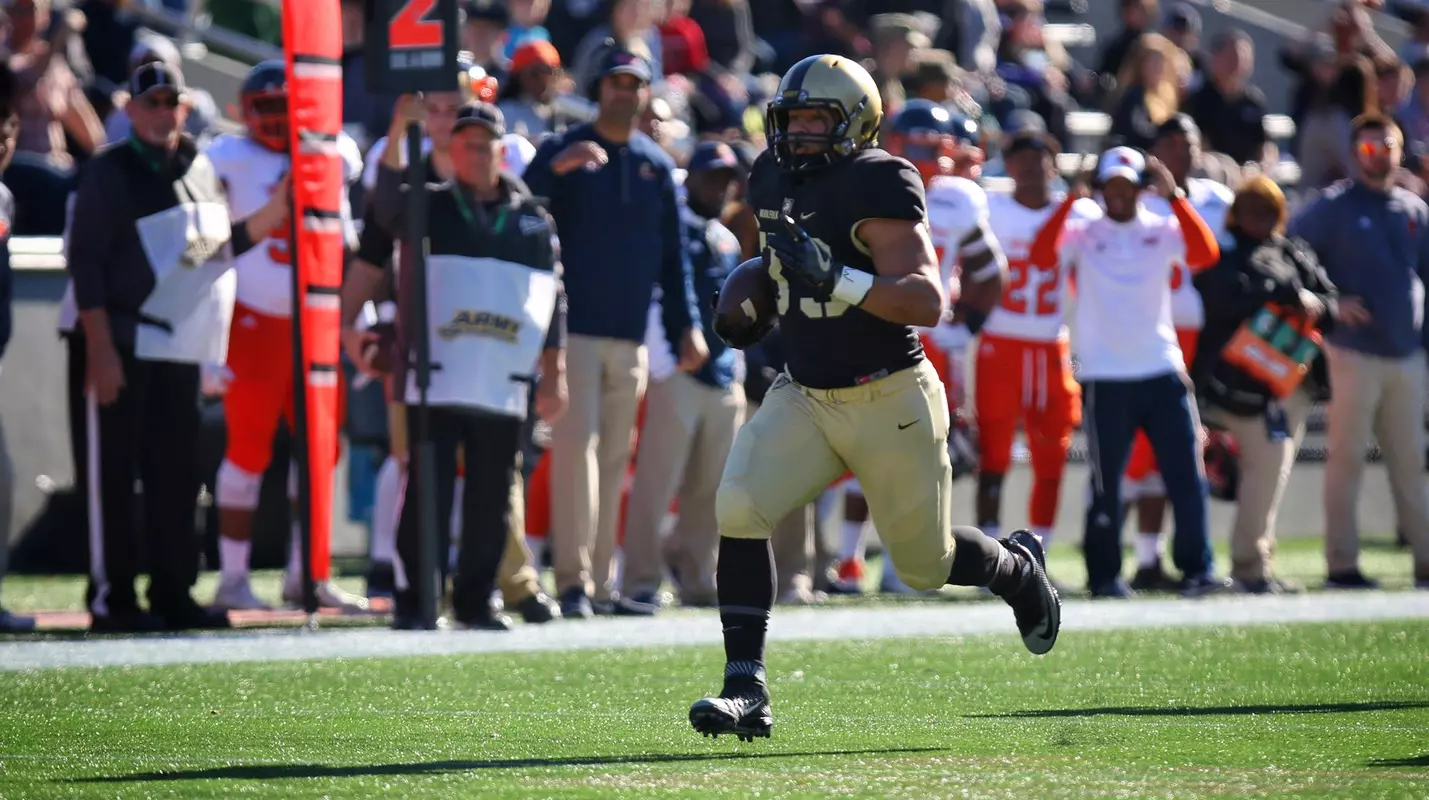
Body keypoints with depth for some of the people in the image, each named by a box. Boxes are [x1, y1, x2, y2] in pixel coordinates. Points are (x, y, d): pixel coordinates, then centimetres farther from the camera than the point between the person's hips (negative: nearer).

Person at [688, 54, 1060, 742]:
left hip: (889, 400, -6)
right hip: (804, 395, 6)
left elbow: (927, 302, -27)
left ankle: (1017, 569, 44)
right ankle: (745, 688, -14)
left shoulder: (877, 184, -19)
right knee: (740, 510, -18)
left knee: (925, 565, 9)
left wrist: (837, 279, -38)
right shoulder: (774, 178, 4)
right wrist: (755, 291, 7)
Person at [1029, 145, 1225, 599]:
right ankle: (1104, 575, 11)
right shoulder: (1083, 233, 2)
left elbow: (1205, 255, -11)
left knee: (1187, 476, -1)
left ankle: (1196, 569, 5)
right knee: (1106, 484, 3)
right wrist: (1071, 201, -20)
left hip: (1163, 372, 2)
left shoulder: (1162, 230, 6)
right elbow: (1043, 258, -16)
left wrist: (1173, 196, -17)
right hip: (1106, 379, -2)